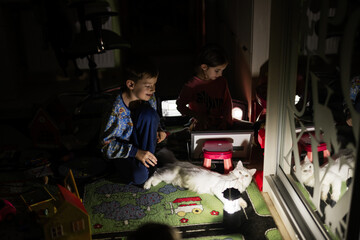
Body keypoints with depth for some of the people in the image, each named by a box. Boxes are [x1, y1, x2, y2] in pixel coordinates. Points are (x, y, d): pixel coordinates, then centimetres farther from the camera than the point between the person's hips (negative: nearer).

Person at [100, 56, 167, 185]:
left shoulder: (149, 97, -10)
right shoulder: (117, 110, -27)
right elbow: (106, 144, -23)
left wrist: (158, 130, -10)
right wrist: (135, 152, -32)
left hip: (141, 142, 5)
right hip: (121, 148, -5)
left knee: (148, 112, -25)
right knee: (139, 176, -36)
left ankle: (144, 163, -15)